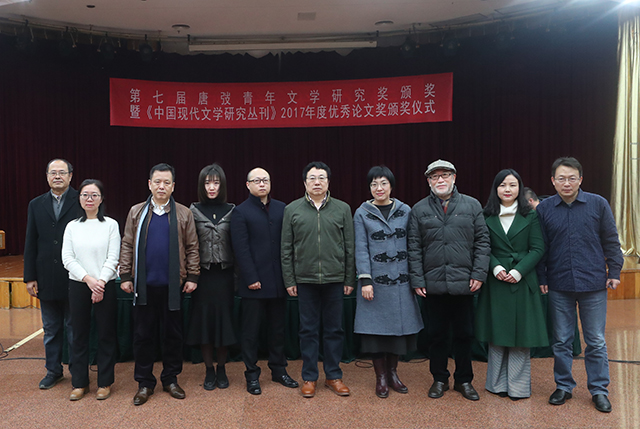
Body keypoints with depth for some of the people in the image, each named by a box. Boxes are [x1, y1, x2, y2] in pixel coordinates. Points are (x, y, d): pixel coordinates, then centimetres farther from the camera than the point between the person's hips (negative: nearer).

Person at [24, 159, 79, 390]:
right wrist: (30, 277, 3)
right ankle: (53, 371, 28)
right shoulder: (36, 205, 8)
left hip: (74, 278, -4)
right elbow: (31, 243, 7)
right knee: (50, 329, 15)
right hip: (47, 279, 4)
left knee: (75, 328, 8)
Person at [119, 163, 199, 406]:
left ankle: (170, 379, 25)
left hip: (173, 286, 0)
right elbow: (127, 246, 5)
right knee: (143, 335, 8)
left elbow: (192, 248, 2)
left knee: (173, 334, 9)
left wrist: (192, 277, -4)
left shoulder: (184, 214, 3)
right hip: (144, 285, 1)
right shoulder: (136, 212, 5)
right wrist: (125, 276, 0)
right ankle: (144, 383, 22)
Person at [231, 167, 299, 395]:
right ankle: (252, 375, 18)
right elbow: (241, 249, -7)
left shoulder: (281, 208, 8)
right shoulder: (241, 212, -1)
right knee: (251, 331, 6)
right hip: (254, 282, -3)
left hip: (278, 281, 4)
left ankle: (279, 370, 27)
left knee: (278, 328, 14)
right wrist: (251, 279, -13)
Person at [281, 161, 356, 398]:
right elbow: (286, 249, 4)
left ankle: (333, 376, 22)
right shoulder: (292, 210, 4)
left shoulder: (342, 209, 5)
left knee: (334, 330, 9)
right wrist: (289, 280, 0)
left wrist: (350, 279, 2)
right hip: (305, 280, 0)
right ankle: (309, 378, 20)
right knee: (308, 330, 8)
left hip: (335, 280, 1)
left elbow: (350, 247, 5)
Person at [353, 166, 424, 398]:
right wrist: (365, 280, -11)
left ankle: (393, 372, 26)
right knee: (376, 327, 4)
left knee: (399, 325, 8)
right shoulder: (362, 214, 1)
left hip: (400, 280, 2)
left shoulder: (405, 211, 5)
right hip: (376, 280, -2)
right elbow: (361, 249, -4)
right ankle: (381, 377, 19)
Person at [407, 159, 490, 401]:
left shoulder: (472, 206, 5)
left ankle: (464, 380, 27)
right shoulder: (419, 210, 5)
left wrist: (479, 274, -5)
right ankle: (439, 379, 26)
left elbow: (482, 241, 4)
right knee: (436, 334, 10)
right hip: (433, 284, 0)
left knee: (464, 334, 10)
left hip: (464, 282, 0)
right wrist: (417, 280, -3)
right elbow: (414, 248, 3)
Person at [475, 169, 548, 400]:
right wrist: (495, 268, -15)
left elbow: (538, 249, -2)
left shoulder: (530, 216, 2)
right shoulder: (487, 217, 4)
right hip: (495, 282, 1)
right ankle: (498, 383, 18)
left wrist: (518, 271, -14)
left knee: (521, 332, 3)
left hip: (523, 281, -1)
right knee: (497, 333, 6)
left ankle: (518, 385, 15)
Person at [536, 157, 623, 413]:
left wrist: (614, 272, 0)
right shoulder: (544, 208, 0)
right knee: (561, 340, 10)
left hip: (593, 285, -1)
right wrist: (541, 279, 1)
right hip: (559, 286, 1)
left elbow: (611, 241, 4)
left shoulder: (598, 204, -1)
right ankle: (564, 386, 25)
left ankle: (599, 390, 22)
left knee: (596, 341, 8)